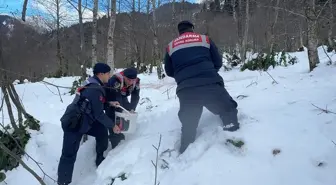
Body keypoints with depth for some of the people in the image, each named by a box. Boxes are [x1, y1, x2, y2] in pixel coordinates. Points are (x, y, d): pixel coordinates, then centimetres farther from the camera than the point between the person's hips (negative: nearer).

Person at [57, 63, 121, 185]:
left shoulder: (92, 84, 5)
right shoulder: (95, 90, -24)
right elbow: (99, 114, -19)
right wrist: (112, 126, -8)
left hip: (83, 120, 10)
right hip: (73, 124, -10)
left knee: (102, 132, 15)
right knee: (69, 155, -5)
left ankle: (100, 160, 31)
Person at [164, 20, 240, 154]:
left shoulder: (171, 46, 19)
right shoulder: (205, 39, 15)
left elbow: (169, 72, 22)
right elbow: (218, 63, 16)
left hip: (186, 90, 2)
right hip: (210, 83, -2)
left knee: (188, 125, 16)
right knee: (228, 110, 16)